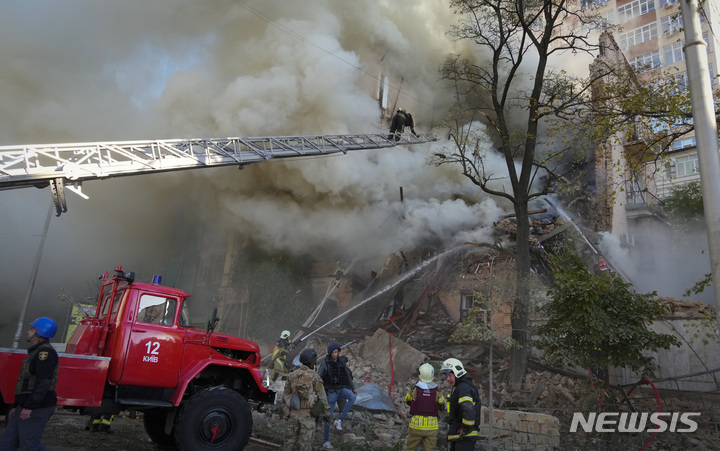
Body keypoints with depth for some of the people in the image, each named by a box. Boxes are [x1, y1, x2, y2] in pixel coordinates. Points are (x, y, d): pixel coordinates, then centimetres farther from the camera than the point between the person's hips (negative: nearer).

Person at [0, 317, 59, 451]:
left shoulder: (45, 351, -14)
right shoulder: (35, 352, 20)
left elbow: (44, 382, -23)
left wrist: (29, 407, -26)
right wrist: (16, 406, 23)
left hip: (37, 408, -10)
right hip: (25, 407, 10)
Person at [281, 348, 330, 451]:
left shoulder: (292, 375, 4)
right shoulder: (314, 376, -10)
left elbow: (285, 395, 8)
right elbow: (322, 396, -8)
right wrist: (326, 413, 1)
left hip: (294, 413, 4)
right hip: (307, 414, -4)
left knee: (290, 440, 13)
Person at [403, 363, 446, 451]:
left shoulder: (414, 389, -10)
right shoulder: (437, 391, -8)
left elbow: (407, 401, 9)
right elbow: (443, 405, 8)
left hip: (416, 425, 0)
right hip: (432, 427, 1)